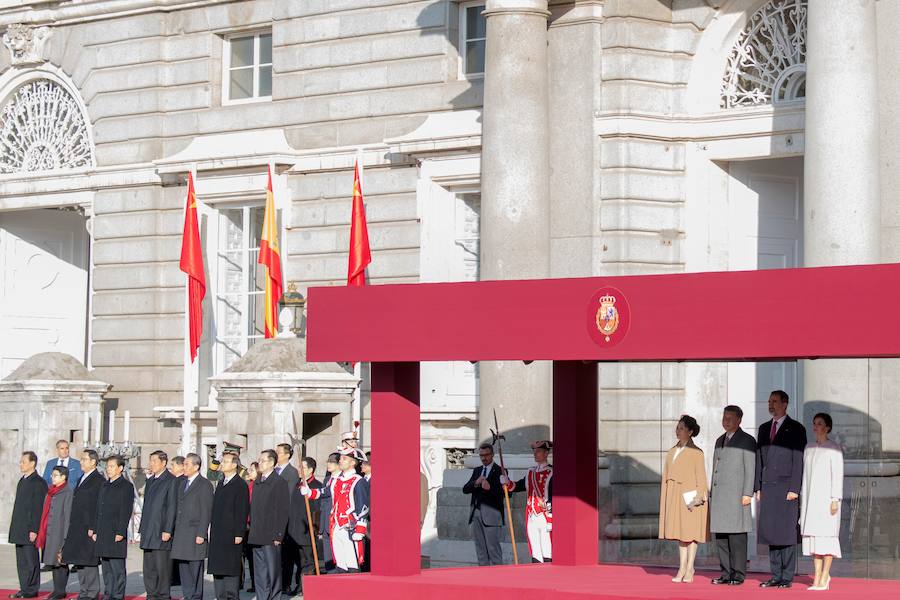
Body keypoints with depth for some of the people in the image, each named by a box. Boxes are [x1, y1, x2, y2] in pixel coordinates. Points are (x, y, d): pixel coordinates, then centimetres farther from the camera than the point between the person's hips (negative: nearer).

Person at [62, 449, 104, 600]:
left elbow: (99, 507, -15)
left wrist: (93, 528, -19)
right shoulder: (82, 479, 18)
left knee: (89, 561, -6)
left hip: (89, 528, -9)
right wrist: (72, 526, 16)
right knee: (79, 561, 10)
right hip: (77, 528, 9)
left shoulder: (99, 481, -10)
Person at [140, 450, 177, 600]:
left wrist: (167, 530, -16)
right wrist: (142, 529, 17)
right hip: (148, 532, 8)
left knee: (162, 567, -5)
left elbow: (172, 507, -12)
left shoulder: (171, 481, -7)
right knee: (149, 568, 9)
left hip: (161, 532, -8)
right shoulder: (150, 481, 18)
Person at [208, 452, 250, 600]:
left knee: (231, 567, -6)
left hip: (231, 534, -8)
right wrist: (212, 529, 15)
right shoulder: (221, 483, 17)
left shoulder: (240, 485, -7)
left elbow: (243, 511, -12)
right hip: (217, 535, 8)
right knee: (217, 567, 9)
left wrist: (239, 534, -16)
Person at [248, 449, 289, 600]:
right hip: (257, 536, 7)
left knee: (273, 571, -2)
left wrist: (278, 535, -14)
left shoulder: (279, 483, -7)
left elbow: (283, 511, -10)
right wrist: (252, 529, 12)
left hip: (271, 537, -7)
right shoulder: (257, 483, 16)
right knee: (259, 574, 9)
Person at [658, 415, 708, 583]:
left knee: (690, 532, -2)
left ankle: (689, 569, 2)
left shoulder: (696, 453, -5)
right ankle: (682, 568, 9)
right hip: (674, 496, 6)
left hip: (689, 496, -6)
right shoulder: (671, 452, 12)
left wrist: (698, 497, -15)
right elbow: (666, 476, 14)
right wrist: (664, 499, 9)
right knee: (679, 532, 7)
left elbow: (700, 477, -7)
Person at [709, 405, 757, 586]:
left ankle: (738, 574, -5)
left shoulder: (747, 441, 0)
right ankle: (726, 573, 9)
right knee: (720, 536, 5)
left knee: (737, 537, -7)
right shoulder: (720, 441, 21)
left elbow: (750, 469, -5)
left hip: (736, 496, -7)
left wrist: (747, 494, -12)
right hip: (718, 496, 7)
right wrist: (711, 494, 17)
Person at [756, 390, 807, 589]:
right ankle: (776, 576, 9)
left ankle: (787, 577, -3)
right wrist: (758, 487, 11)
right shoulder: (764, 429, 17)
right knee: (770, 533, 5)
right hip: (768, 488, 6)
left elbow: (799, 461, -6)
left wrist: (794, 489, -12)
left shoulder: (796, 429, 0)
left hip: (787, 488, -6)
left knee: (787, 533, -6)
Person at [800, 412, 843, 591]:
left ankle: (825, 577, -7)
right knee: (812, 535, 2)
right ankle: (818, 576, 4)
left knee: (826, 534, -7)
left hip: (826, 497, -6)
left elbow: (838, 475, -6)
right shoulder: (809, 448, 14)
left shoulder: (834, 448, -2)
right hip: (810, 498, 6)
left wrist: (835, 499, -13)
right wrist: (802, 500, 12)